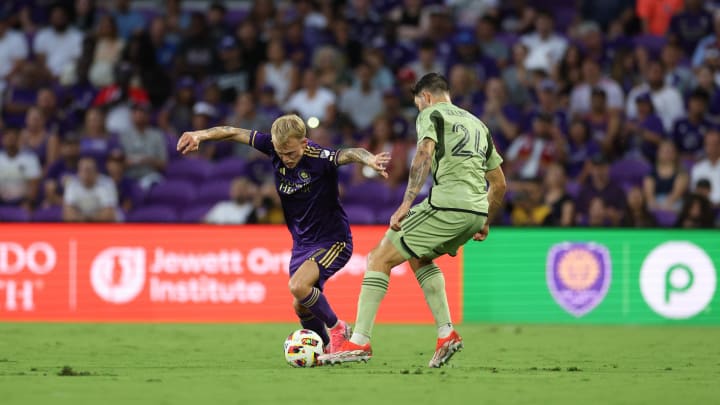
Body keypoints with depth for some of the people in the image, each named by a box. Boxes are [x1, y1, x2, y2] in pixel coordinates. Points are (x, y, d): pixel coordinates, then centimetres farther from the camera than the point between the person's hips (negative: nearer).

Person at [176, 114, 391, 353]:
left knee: (298, 286, -26)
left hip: (332, 239, -7)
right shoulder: (274, 147, -10)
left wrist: (369, 160, -66)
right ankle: (328, 348, 31)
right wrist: (200, 135, -15)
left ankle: (338, 329, -3)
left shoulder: (319, 158, -26)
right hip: (302, 242, 7)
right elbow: (234, 133, -3)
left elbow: (348, 154, -44)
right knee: (301, 307, 7)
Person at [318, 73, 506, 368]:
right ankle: (446, 334, 17)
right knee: (419, 257, 30)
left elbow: (425, 154, -13)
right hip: (477, 210, 7)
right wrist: (486, 223, 40)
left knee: (380, 258, 0)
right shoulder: (477, 124, 28)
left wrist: (406, 205, -20)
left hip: (447, 204, -7)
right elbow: (499, 183, 28)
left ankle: (359, 343, -8)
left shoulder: (431, 114, 7)